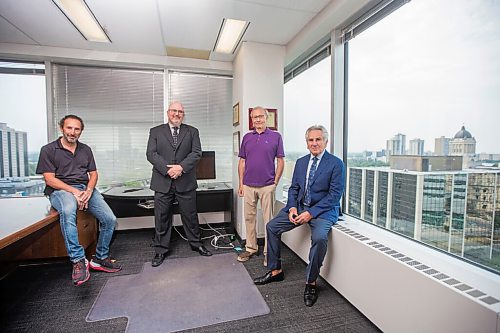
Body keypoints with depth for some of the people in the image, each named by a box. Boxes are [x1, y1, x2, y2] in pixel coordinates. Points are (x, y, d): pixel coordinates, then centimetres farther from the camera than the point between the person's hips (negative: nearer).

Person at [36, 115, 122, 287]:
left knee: (110, 219, -14)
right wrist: (74, 191, -19)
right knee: (68, 211, -40)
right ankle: (78, 260, -30)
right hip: (61, 190, -4)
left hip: (86, 189, 4)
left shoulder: (86, 149, 17)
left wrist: (89, 190, -9)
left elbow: (93, 174, 12)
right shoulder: (48, 150, 4)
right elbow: (50, 179, -5)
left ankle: (100, 258, 6)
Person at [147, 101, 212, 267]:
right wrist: (167, 169, -15)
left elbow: (196, 153, -3)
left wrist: (181, 167, -16)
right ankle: (160, 250, 25)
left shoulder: (192, 131, 9)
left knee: (190, 215, 10)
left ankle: (196, 243, 29)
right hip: (163, 182, 0)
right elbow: (151, 154, -2)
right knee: (162, 218, 9)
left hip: (186, 181, 0)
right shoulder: (156, 131, 9)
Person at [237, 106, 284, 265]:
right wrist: (241, 184, 5)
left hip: (267, 186, -3)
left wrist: (275, 182, -5)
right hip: (248, 186, 3)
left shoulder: (276, 136, 1)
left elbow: (280, 161, 1)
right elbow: (242, 162, 10)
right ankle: (251, 248, 29)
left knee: (268, 219, 5)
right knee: (249, 217, 12)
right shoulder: (247, 137, 9)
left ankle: (268, 252, 19)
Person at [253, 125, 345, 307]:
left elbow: (334, 195, -13)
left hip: (323, 210, -5)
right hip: (299, 206, 6)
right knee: (272, 226, -2)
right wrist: (292, 207, -7)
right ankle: (275, 271, 14)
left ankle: (311, 282, -7)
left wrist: (311, 213, -20)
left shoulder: (336, 164, -8)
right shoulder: (301, 162, 9)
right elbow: (293, 188, 11)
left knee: (319, 237, -32)